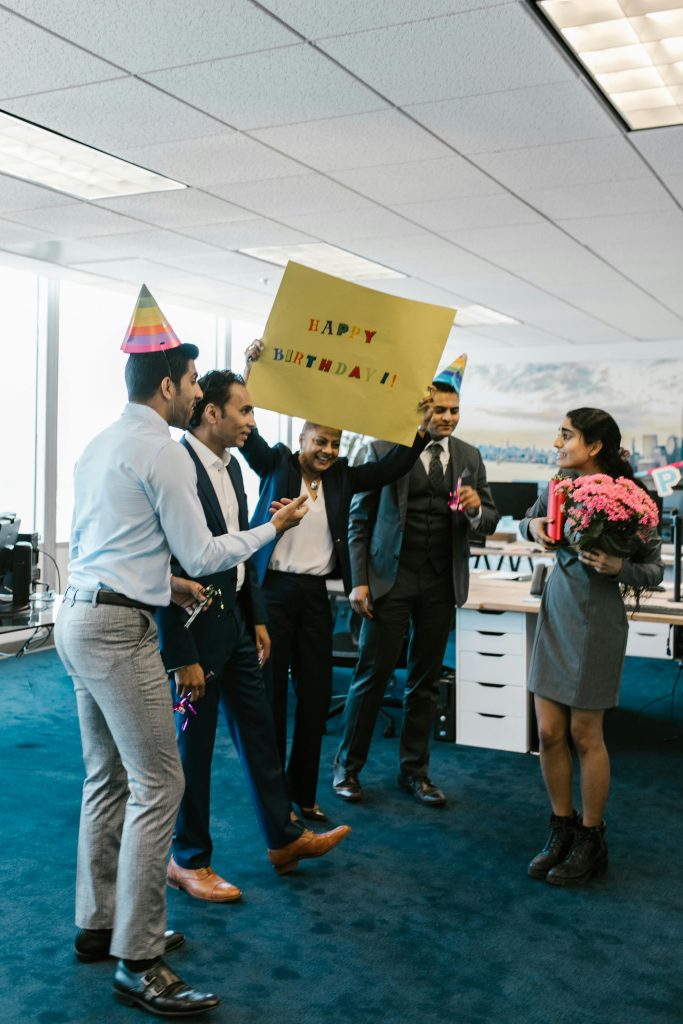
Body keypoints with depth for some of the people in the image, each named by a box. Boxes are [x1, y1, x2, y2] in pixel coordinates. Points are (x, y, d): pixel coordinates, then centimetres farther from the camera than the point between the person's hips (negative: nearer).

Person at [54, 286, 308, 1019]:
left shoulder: (99, 446, 14)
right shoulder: (163, 453, -13)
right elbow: (201, 553, -11)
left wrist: (163, 580, 22)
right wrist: (273, 528, 2)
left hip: (80, 619, 10)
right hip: (120, 629, -10)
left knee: (107, 778, 17)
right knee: (157, 785, -4)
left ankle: (98, 925, 30)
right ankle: (136, 963, 4)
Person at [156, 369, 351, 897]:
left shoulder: (231, 465, 8)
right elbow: (166, 567, -21)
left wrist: (257, 618, 15)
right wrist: (182, 658, -21)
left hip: (234, 621, 9)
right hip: (195, 627, -9)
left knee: (259, 728, 16)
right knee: (195, 744, 5)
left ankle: (285, 838, 31)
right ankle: (189, 860, 23)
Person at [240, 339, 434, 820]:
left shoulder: (342, 477, 9)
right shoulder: (276, 464, 0)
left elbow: (392, 466, 4)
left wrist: (421, 429, -9)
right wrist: (251, 370, -22)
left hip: (315, 594, 4)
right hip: (273, 590, -4)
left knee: (316, 694, 8)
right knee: (271, 693, 5)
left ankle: (303, 791, 23)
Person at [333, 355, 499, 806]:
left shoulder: (469, 457, 7)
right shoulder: (384, 450, -3)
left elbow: (489, 521, 9)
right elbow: (360, 519, -2)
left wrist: (476, 508, -15)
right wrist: (359, 580, -8)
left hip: (442, 583, 4)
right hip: (391, 578, -3)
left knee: (426, 680, 11)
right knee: (373, 675, 1)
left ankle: (415, 769, 24)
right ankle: (348, 765, 18)